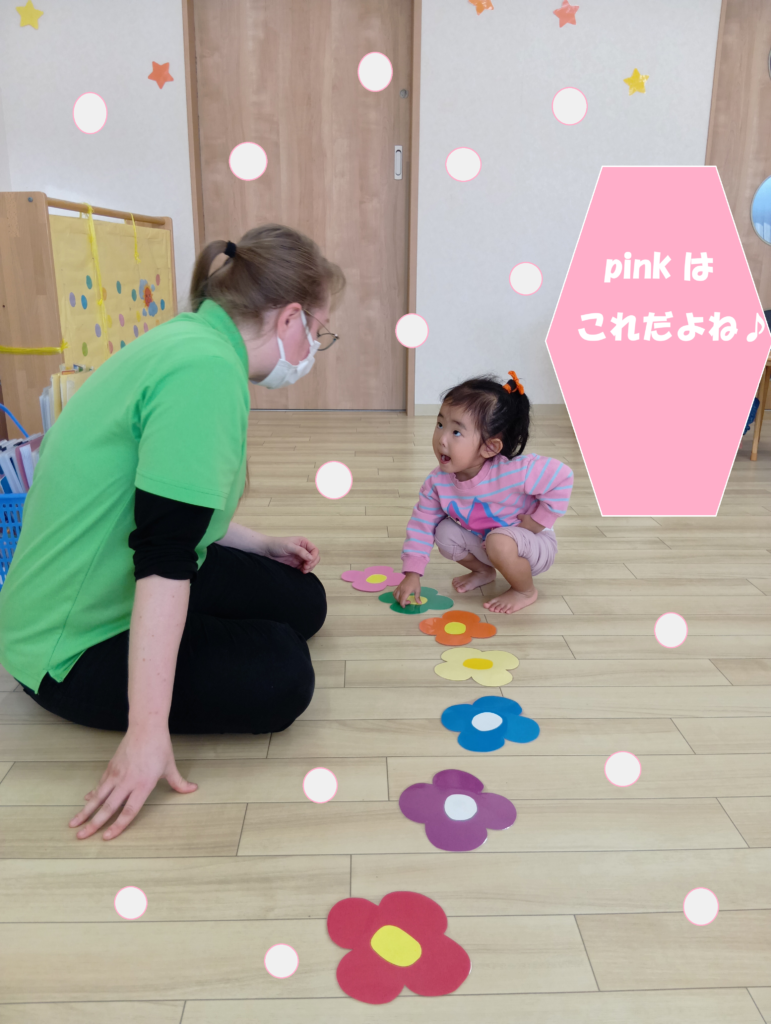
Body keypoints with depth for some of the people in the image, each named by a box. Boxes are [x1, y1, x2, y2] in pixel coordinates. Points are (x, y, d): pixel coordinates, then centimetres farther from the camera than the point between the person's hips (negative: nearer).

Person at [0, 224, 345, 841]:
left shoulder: (187, 341, 5)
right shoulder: (208, 366, -27)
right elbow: (163, 553, -32)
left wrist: (262, 545, 16)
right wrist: (148, 731, -29)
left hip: (117, 587, 10)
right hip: (77, 645, -9)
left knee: (303, 600, 7)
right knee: (280, 675, -22)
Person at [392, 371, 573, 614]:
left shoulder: (513, 472, -36)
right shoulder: (438, 482, -18)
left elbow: (562, 476, -29)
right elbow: (422, 525, -8)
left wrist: (539, 520, -24)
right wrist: (412, 573, -13)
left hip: (534, 544, -6)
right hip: (482, 543, 6)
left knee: (499, 542, -35)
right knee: (445, 533, -12)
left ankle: (525, 591, -3)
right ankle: (484, 571, 16)